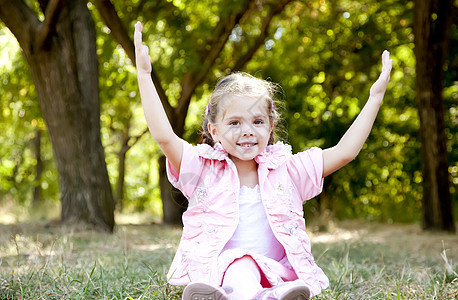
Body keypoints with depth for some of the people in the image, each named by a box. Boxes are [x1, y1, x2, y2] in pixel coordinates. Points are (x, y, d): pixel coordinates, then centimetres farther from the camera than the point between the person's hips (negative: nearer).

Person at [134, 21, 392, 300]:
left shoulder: (286, 171, 14)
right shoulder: (204, 170, 8)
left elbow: (345, 152, 12)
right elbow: (164, 136, -6)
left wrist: (375, 97, 13)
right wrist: (144, 74, -7)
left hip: (275, 276, 2)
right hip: (218, 274, -2)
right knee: (239, 271, -37)